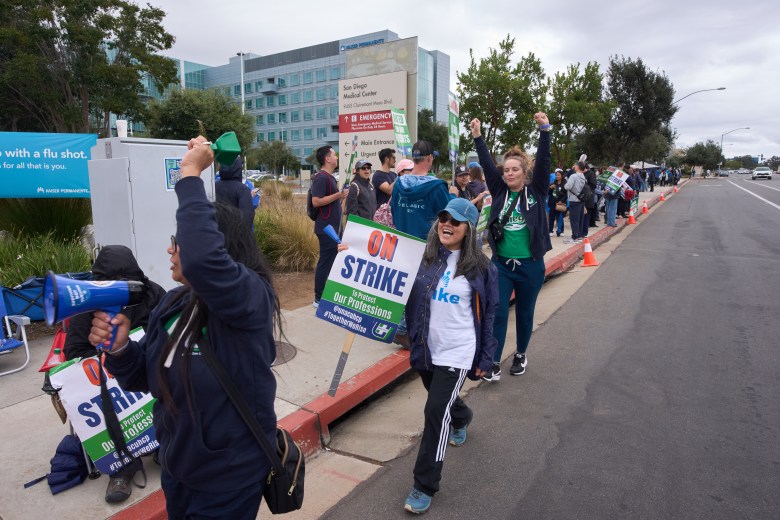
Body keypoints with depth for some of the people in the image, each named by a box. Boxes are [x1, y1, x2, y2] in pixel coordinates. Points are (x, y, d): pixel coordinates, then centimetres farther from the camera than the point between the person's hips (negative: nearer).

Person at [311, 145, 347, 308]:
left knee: (333, 261, 14)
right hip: (326, 228, -10)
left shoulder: (330, 177, 16)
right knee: (326, 262, -5)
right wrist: (338, 195, -22)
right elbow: (316, 201, -24)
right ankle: (319, 299, 3)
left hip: (333, 227, 10)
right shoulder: (321, 177, -15)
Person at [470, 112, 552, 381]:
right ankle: (494, 362, 8)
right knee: (497, 312, -1)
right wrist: (477, 137, -13)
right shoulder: (500, 191, 3)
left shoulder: (536, 191, -2)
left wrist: (545, 130, -23)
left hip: (530, 265, -1)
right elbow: (487, 164, -5)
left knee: (524, 313, 13)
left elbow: (543, 161, -13)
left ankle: (520, 355, 33)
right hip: (501, 263, 1)